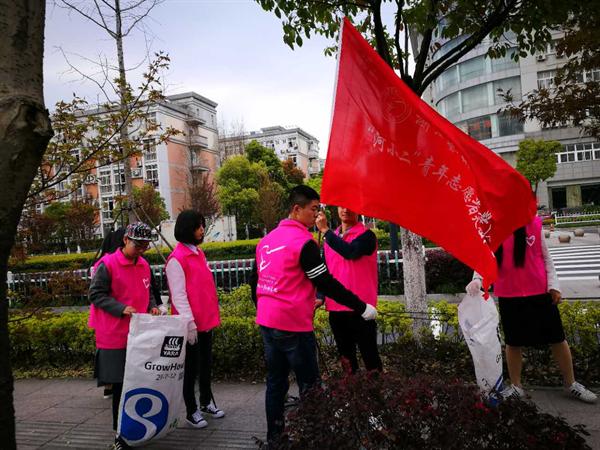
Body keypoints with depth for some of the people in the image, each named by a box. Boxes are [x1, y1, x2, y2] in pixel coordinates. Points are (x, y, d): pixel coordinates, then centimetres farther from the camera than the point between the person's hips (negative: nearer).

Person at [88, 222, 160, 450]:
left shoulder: (144, 265, 9)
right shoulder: (108, 264, -10)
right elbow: (96, 294, -9)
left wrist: (152, 306, 2)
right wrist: (121, 309, -19)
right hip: (116, 337, -5)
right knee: (120, 384, 3)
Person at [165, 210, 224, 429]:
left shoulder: (199, 253, 10)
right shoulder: (177, 259, -16)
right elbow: (178, 295, -18)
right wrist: (188, 322, -20)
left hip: (206, 320, 8)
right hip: (191, 324, -8)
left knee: (206, 362, 19)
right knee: (191, 366, 7)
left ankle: (206, 402, 35)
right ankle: (191, 411, 22)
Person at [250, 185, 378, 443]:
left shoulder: (266, 240, 9)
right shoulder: (303, 241, -14)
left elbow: (254, 281, 15)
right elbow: (326, 284, -15)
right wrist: (361, 308, -8)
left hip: (267, 323, 8)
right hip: (294, 326, -8)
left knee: (275, 383, 16)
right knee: (309, 386, 6)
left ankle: (274, 436, 26)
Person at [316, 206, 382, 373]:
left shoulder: (366, 235, -5)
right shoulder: (331, 237, 12)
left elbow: (351, 252, -25)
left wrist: (325, 230, -20)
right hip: (335, 307, 6)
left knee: (369, 355, 1)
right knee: (345, 356, 17)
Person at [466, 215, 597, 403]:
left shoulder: (533, 223, -4)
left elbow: (545, 256, 4)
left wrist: (553, 285, -1)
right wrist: (477, 279, -30)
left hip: (540, 291, 1)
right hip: (508, 296, -1)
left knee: (557, 338, 13)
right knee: (513, 343, 11)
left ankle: (571, 384, 34)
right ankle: (516, 387, 28)